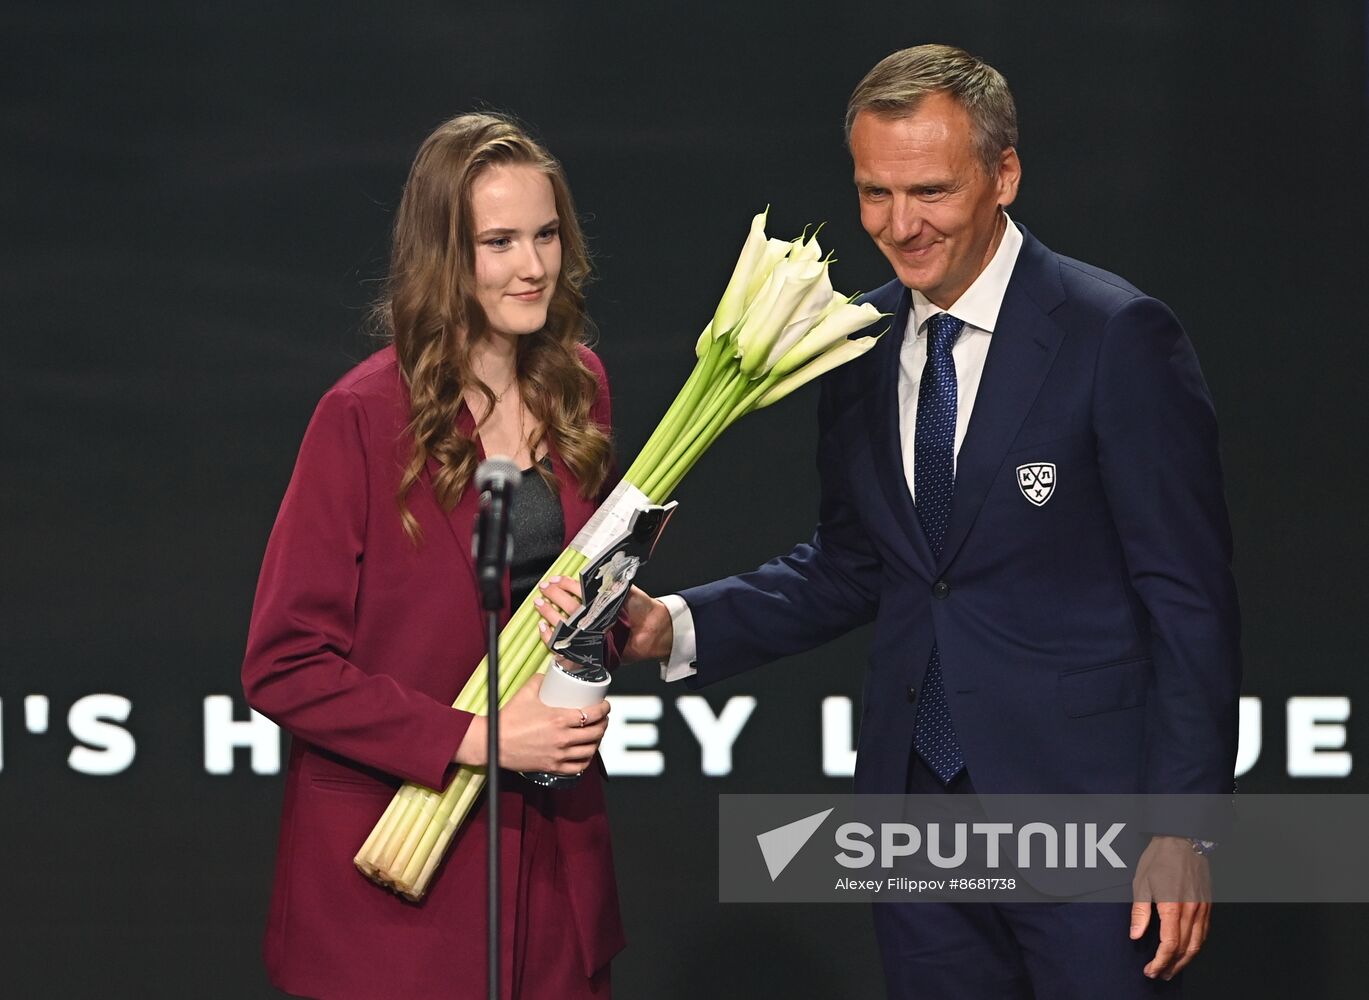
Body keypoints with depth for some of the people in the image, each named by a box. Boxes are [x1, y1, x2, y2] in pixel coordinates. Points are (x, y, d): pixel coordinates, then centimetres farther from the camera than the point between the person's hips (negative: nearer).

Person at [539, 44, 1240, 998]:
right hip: (917, 802, 5)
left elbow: (1190, 597, -10)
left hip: (1082, 803, -5)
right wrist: (676, 624, 0)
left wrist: (1182, 825, -14)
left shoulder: (1118, 337, -10)